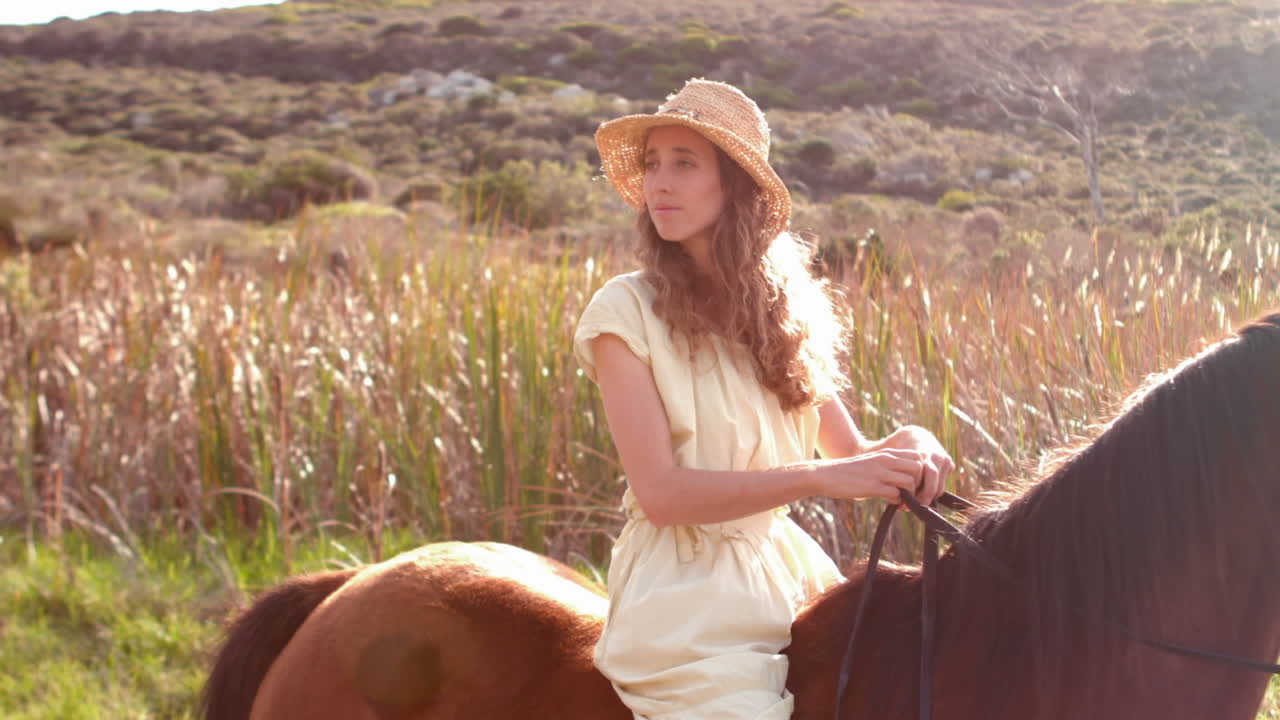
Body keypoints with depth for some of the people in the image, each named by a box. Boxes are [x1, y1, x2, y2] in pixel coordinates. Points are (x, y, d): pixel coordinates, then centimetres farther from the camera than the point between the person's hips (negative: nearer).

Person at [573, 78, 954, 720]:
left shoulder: (786, 309, 7)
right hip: (689, 592, -5)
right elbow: (659, 492, -17)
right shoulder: (626, 310, -9)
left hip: (785, 567, 5)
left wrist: (907, 444, -13)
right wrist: (820, 477, -23)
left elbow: (851, 452, 10)